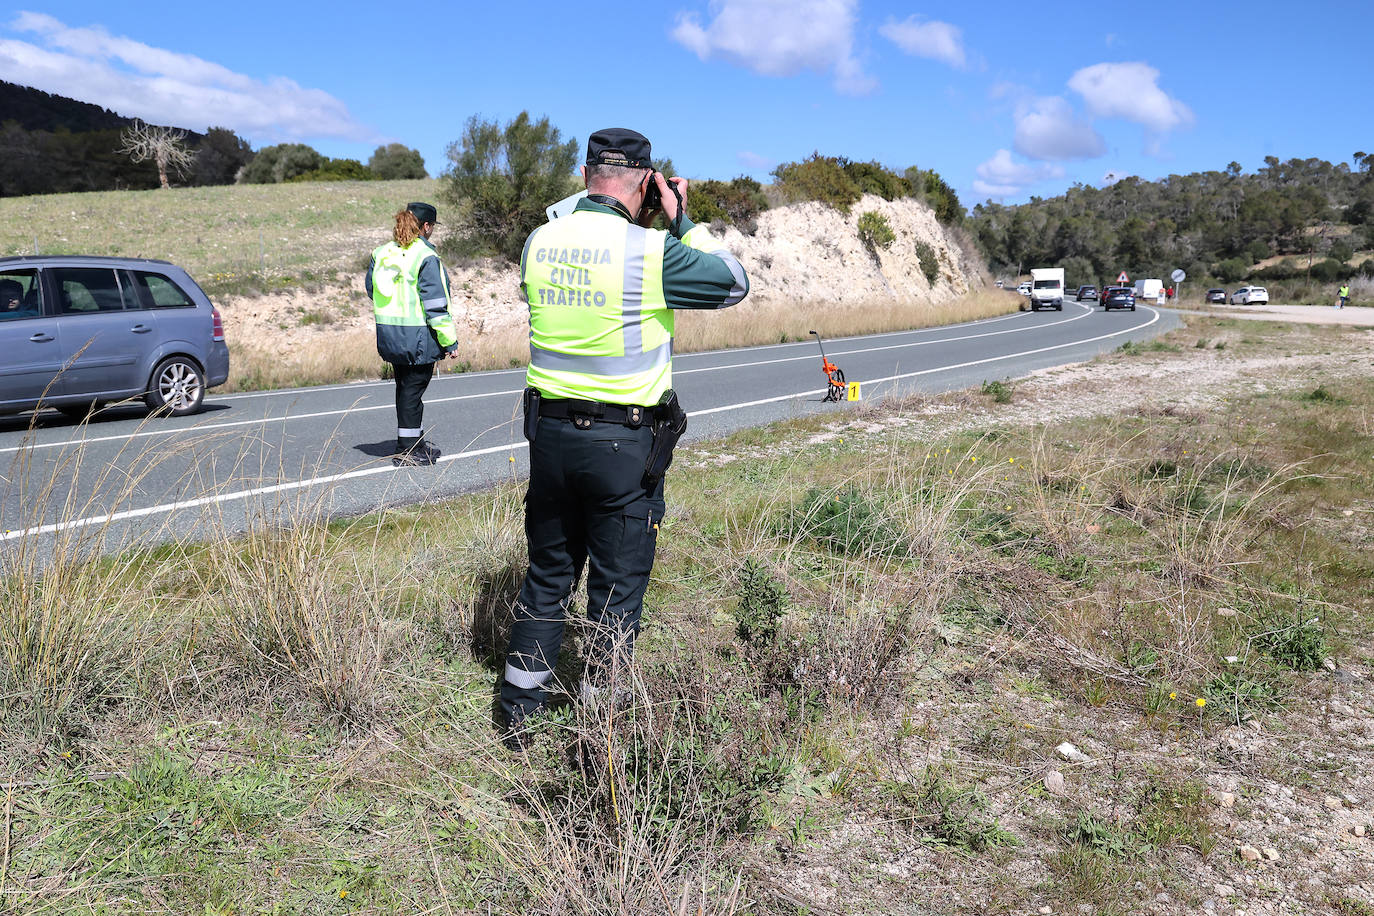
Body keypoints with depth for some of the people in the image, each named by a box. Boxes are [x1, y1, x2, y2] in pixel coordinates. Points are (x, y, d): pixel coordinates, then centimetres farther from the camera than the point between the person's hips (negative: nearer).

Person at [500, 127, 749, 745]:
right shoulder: (650, 251, -14)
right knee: (617, 590, 9)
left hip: (549, 432, 5)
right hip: (623, 444, -5)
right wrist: (680, 221, 3)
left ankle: (517, 717, 29)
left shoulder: (538, 243, 2)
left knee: (547, 578, 19)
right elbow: (734, 283, -1)